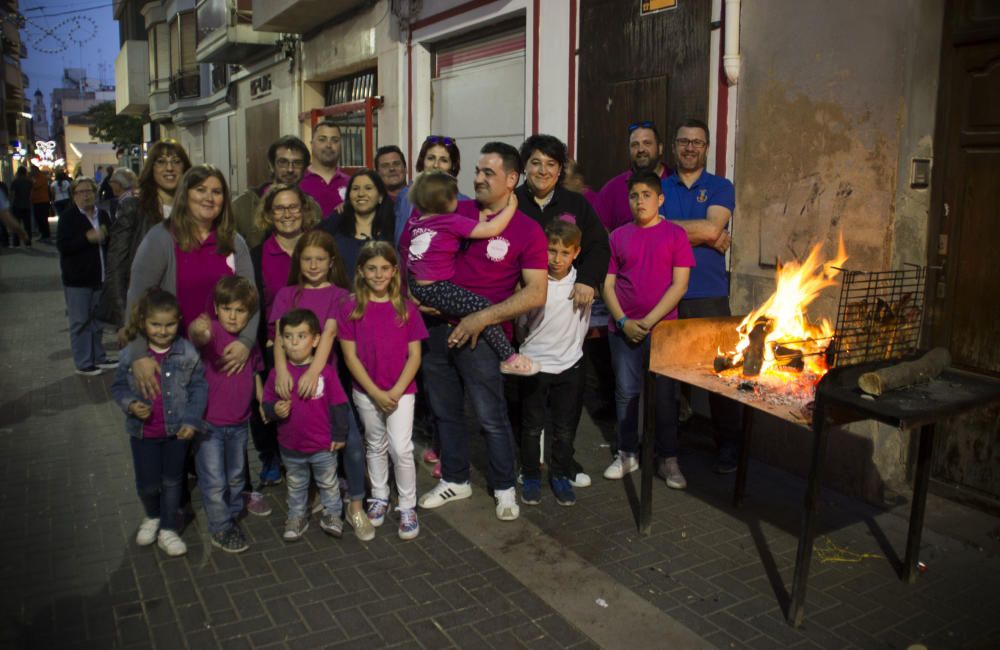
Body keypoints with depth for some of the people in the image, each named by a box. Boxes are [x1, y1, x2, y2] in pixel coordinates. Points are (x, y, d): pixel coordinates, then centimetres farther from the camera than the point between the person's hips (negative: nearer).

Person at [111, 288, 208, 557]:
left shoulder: (187, 352, -14)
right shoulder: (130, 355, -12)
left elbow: (199, 387, -7)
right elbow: (118, 387, 1)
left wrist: (192, 420, -14)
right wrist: (130, 404, -18)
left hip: (177, 431, -1)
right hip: (143, 432, 1)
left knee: (172, 481, 13)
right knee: (147, 483, 13)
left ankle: (168, 530, 31)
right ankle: (152, 517, 44)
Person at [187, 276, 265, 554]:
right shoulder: (213, 331, -19)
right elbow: (199, 336, -44)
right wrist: (197, 330, -66)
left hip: (239, 422, 6)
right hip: (209, 423, -5)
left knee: (236, 476, 22)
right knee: (214, 482, 3)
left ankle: (232, 514, 43)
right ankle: (220, 529, 21)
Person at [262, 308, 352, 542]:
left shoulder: (326, 372, -16)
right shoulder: (277, 374, -9)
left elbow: (339, 405, -9)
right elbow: (267, 404, 0)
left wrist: (339, 434, -6)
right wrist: (274, 410, -23)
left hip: (323, 446, -2)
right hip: (291, 446, 2)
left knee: (329, 483, 19)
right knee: (296, 486, 23)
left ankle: (332, 514, 38)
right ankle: (296, 517, 41)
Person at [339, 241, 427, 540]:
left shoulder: (406, 308, -5)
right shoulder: (351, 309, -5)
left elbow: (414, 356, -4)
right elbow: (350, 356, -7)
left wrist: (396, 392, -14)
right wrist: (376, 393, -13)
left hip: (401, 390, -1)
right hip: (366, 392, 1)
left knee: (401, 448, -6)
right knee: (375, 445, 16)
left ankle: (408, 507, 9)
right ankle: (379, 498, 34)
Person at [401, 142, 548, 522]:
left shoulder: (527, 230, -5)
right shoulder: (455, 211, 6)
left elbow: (536, 293, -13)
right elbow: (413, 251, 16)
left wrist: (482, 319, -18)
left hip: (481, 334, -4)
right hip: (436, 326, 5)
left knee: (491, 418, 3)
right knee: (445, 412, 16)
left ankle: (505, 488, 25)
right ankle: (455, 481, 34)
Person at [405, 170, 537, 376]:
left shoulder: (415, 220, 8)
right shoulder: (452, 222, -14)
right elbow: (491, 229, -17)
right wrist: (510, 207, -2)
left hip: (415, 287, 9)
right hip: (435, 291, -9)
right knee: (482, 306, -13)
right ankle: (509, 359, -14)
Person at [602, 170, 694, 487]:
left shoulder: (674, 234, -1)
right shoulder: (618, 236, 5)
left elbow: (679, 285, -6)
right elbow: (608, 284, 5)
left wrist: (649, 321, -13)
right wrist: (623, 321, -8)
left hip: (663, 327, -2)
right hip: (623, 327, 2)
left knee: (665, 392, 5)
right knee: (626, 390, 8)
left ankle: (667, 459, 18)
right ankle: (627, 454, 23)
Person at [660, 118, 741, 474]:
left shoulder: (720, 187, 7)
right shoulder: (660, 188, 11)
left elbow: (712, 227, -11)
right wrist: (707, 237, -10)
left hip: (710, 296, -1)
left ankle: (729, 445, 15)